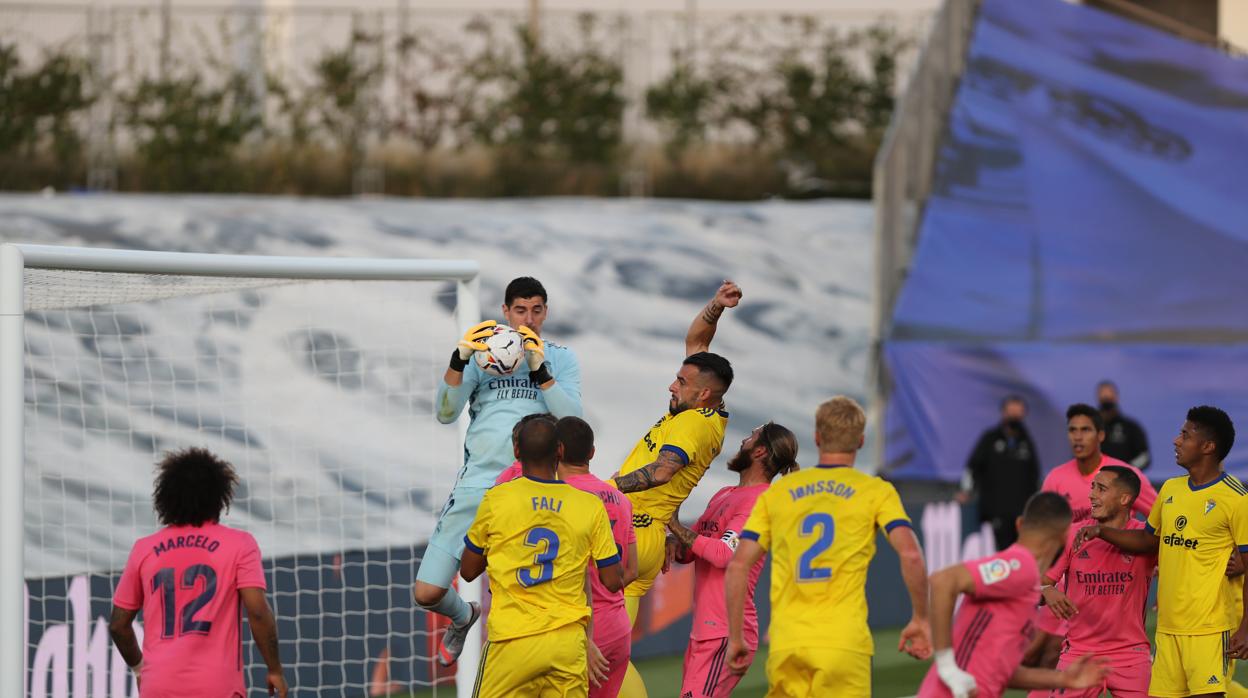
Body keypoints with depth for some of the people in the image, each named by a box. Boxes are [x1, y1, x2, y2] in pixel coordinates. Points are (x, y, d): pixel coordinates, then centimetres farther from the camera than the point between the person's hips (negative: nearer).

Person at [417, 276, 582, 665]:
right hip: (477, 484, 1)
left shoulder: (562, 359, 10)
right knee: (426, 593, -2)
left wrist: (539, 369, -14)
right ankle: (463, 617, 31)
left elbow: (572, 418, -5)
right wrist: (459, 360, -14)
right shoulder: (482, 352, 10)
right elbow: (446, 414, 1)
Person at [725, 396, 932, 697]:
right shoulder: (876, 491, 6)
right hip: (844, 644, -3)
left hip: (785, 647, 3)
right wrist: (920, 619, 4)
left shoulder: (776, 492, 13)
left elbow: (737, 567, 8)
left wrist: (735, 639, 13)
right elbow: (911, 556, -8)